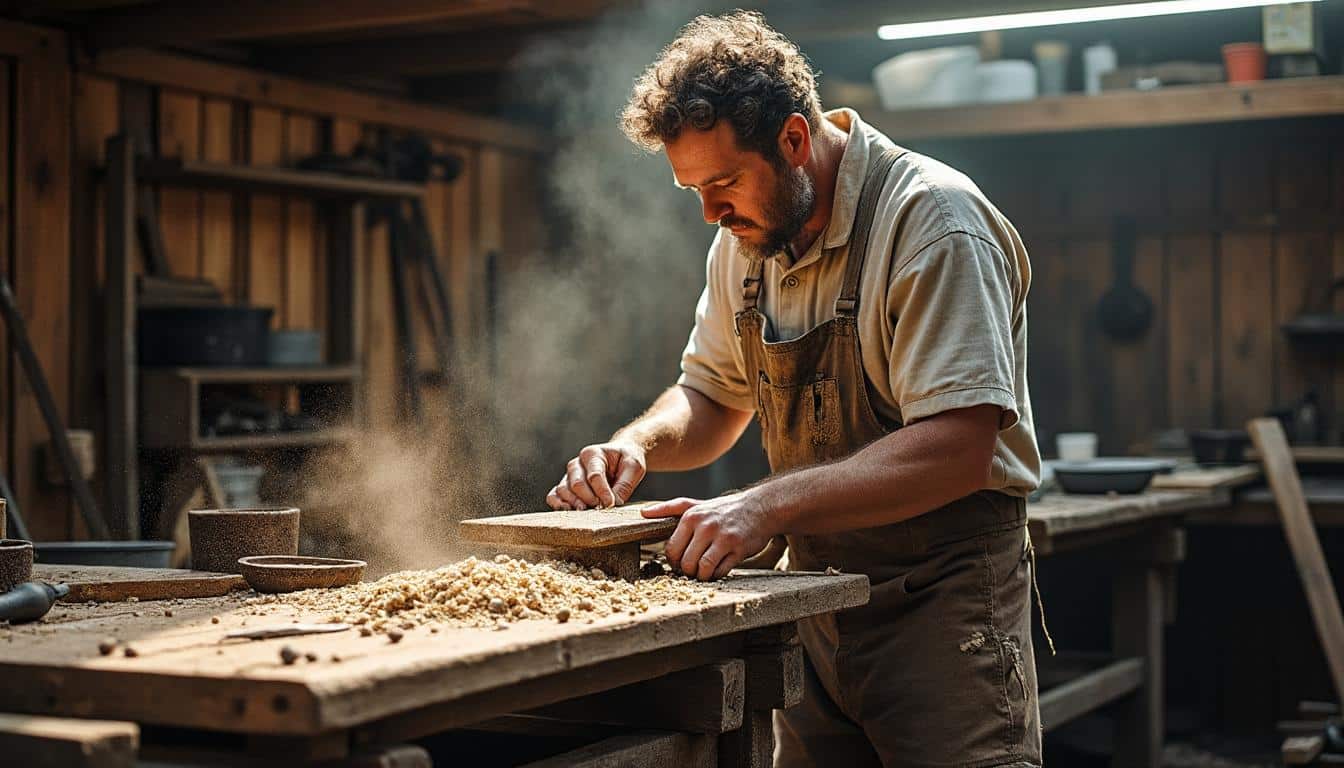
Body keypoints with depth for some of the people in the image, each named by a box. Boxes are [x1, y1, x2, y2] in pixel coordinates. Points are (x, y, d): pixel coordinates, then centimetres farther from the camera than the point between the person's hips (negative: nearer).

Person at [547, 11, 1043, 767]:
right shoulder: (746, 238, 5)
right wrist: (637, 444, -5)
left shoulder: (933, 219, -19)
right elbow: (715, 395, 17)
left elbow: (957, 452, -27)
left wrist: (767, 507, -33)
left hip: (942, 592, -6)